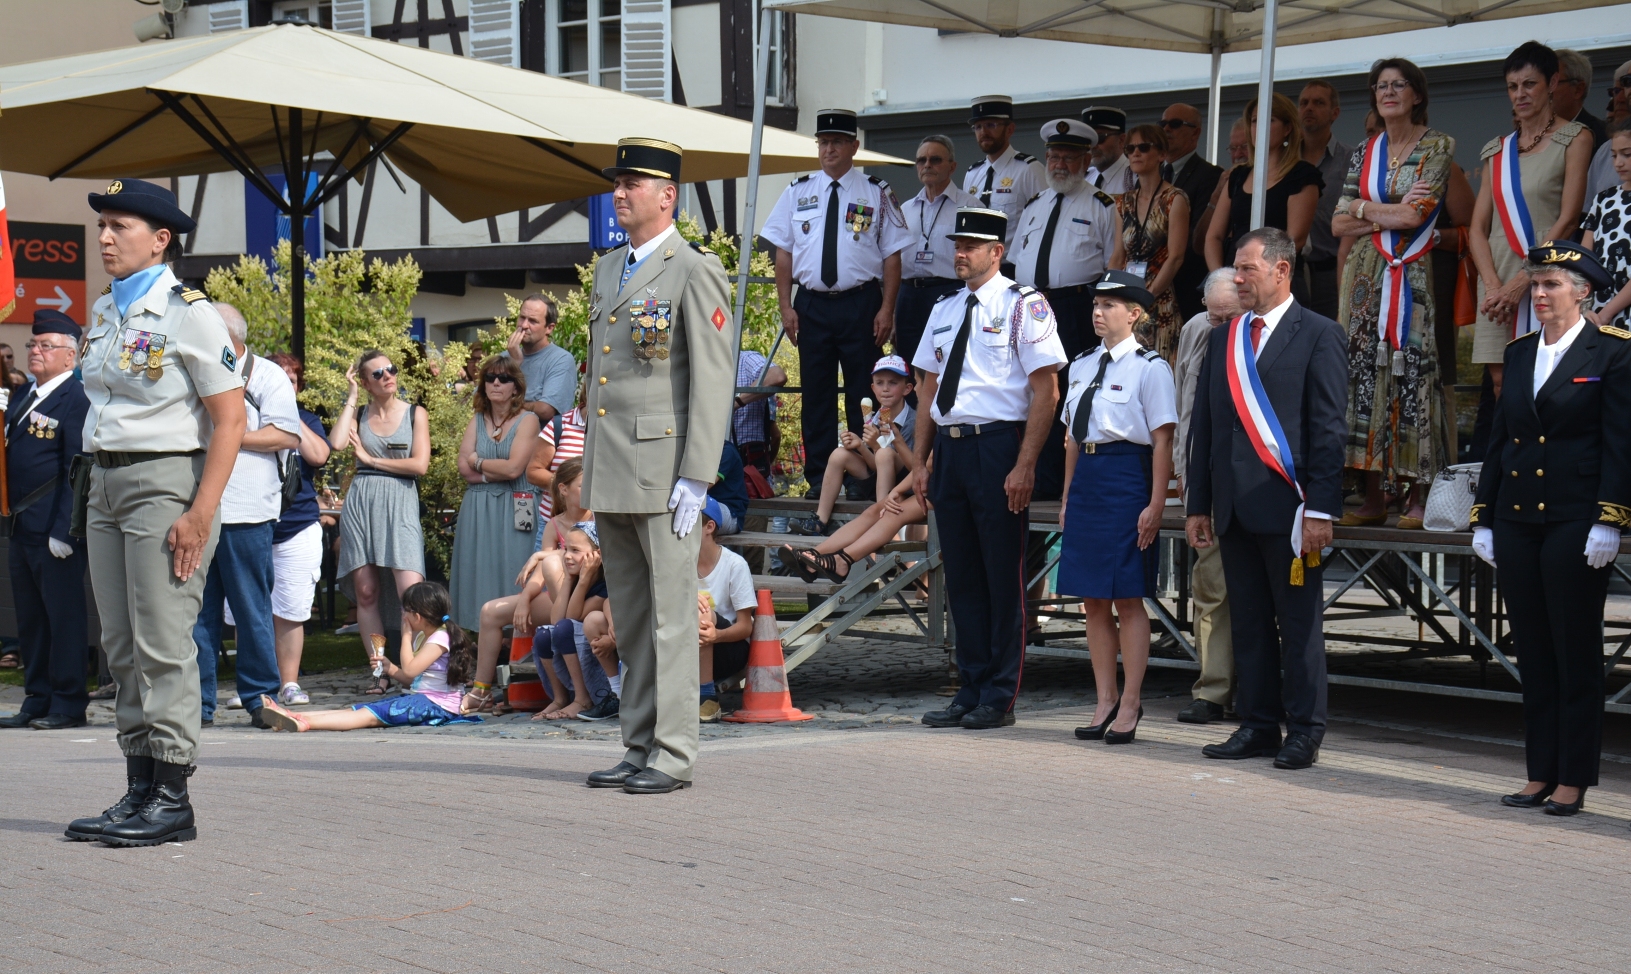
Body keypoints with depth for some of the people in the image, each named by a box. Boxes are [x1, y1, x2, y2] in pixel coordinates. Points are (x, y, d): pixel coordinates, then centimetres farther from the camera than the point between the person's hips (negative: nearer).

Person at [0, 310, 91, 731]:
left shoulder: (75, 400, -11)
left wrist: (63, 531, -18)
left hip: (54, 528, -9)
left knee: (63, 614, -2)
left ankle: (67, 704, 4)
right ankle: (37, 701, 19)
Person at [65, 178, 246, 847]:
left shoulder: (189, 313, -9)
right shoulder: (102, 314, 14)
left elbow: (229, 420, -12)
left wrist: (201, 513, -18)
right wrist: (95, 491, 12)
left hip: (165, 482, -8)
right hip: (105, 483, 8)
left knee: (162, 644, -7)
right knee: (121, 646, 9)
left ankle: (171, 799, -2)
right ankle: (139, 790, 15)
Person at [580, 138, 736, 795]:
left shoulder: (695, 271, -6)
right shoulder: (608, 269, 18)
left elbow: (714, 379, -11)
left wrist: (696, 477, -16)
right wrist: (591, 467, 18)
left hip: (663, 473, -8)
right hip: (612, 477, 8)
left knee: (670, 615, -4)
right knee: (630, 618, 11)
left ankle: (672, 755, 0)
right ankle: (639, 748, 17)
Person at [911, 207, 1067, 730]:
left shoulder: (1022, 305, -5)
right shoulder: (944, 312, 14)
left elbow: (1046, 391, -9)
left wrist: (1024, 466, -15)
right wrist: (921, 461, 12)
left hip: (997, 446, -6)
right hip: (950, 447, 6)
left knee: (1002, 574, 0)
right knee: (961, 577, 11)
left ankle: (1000, 697, 6)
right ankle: (970, 690, 19)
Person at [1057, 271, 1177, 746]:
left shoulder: (1150, 368, -7)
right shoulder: (1082, 366, 14)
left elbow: (1162, 440, -10)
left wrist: (1155, 505, -14)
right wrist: (1067, 498, 16)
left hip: (1126, 478, -7)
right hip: (1085, 479, 7)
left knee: (1128, 599, -1)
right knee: (1092, 599, 9)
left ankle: (1130, 705, 8)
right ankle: (1105, 702, 19)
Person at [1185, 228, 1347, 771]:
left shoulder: (1319, 336, -2)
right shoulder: (1222, 339, 16)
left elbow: (1329, 430, -7)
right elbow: (1203, 425, 16)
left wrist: (1320, 510, -13)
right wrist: (1198, 505, 11)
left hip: (1288, 504, -6)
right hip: (1235, 507, 6)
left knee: (1299, 624, 0)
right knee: (1248, 623, 9)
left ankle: (1304, 731, 7)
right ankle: (1258, 726, 16)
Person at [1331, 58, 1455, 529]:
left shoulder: (1439, 147, -1)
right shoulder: (1366, 153, 13)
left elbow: (1414, 215, -13)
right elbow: (1339, 224, 8)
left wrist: (1365, 209, 0)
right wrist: (1392, 215, -5)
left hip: (1414, 276, -5)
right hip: (1366, 276, 5)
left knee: (1413, 374, -8)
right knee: (1364, 374, -1)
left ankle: (1419, 495, -5)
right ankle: (1373, 496, 2)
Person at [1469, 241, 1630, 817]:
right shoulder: (1519, 354, 13)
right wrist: (1484, 519, 10)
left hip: (1575, 521, -6)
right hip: (1517, 521, 6)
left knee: (1575, 651, 0)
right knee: (1532, 652, 9)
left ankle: (1573, 779, 7)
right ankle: (1540, 774, 15)